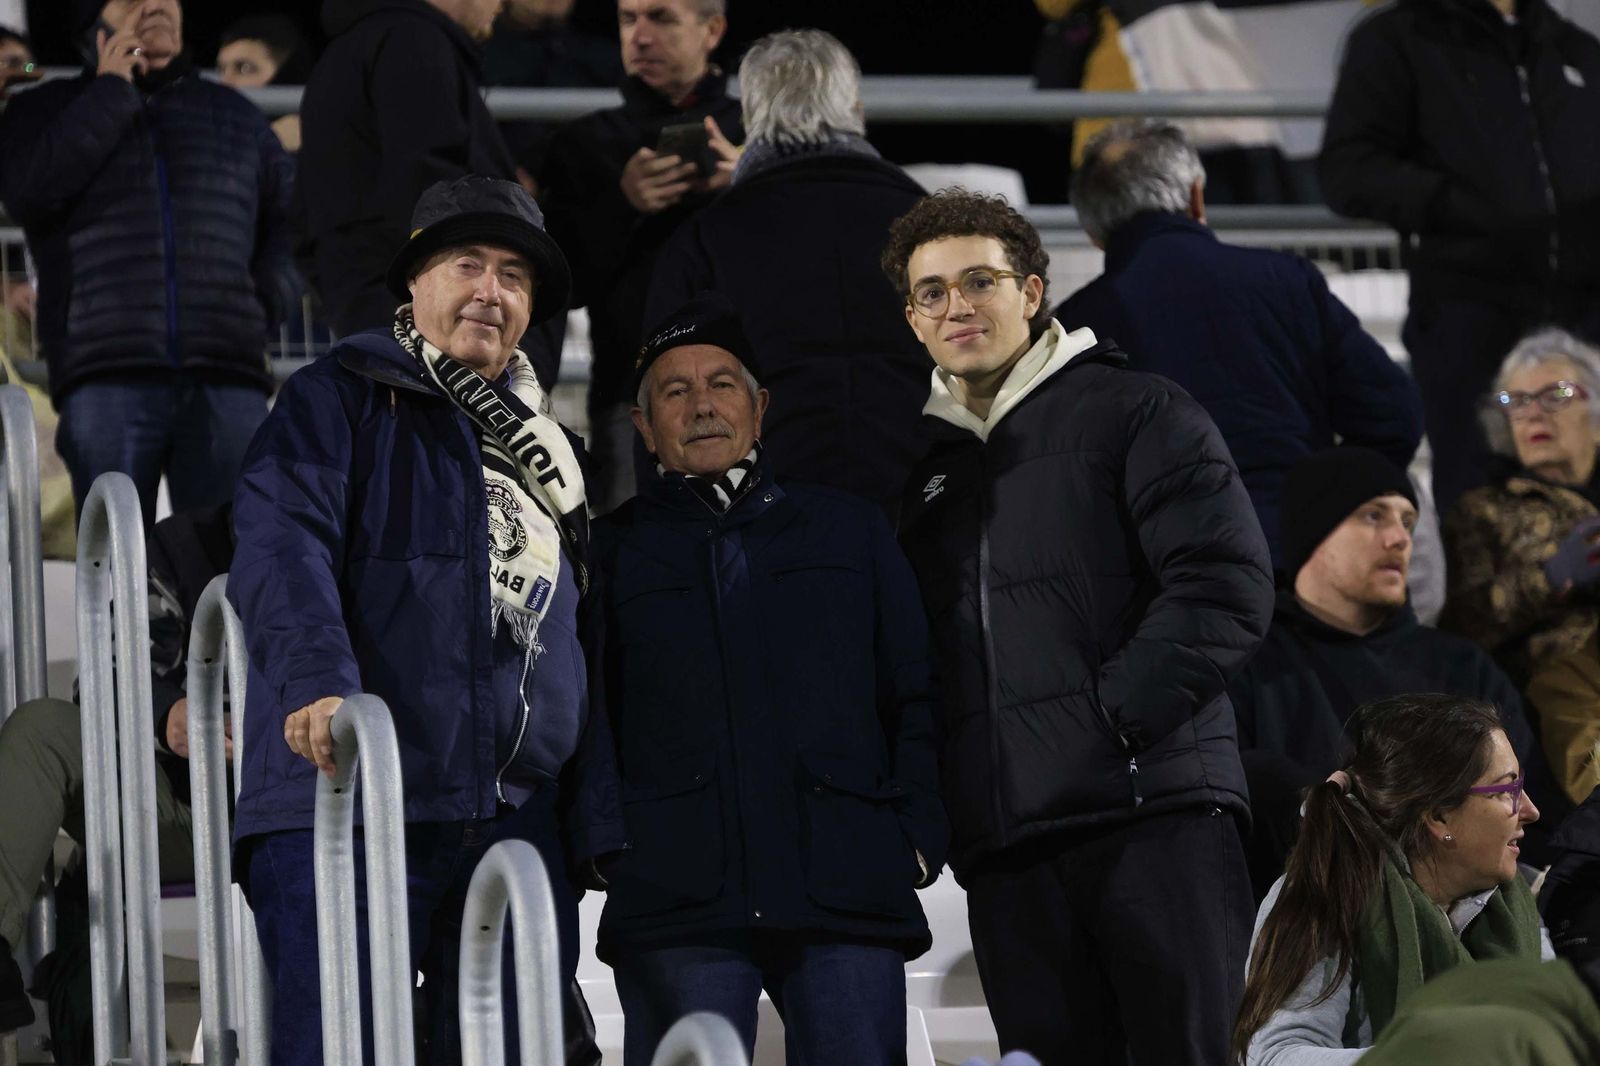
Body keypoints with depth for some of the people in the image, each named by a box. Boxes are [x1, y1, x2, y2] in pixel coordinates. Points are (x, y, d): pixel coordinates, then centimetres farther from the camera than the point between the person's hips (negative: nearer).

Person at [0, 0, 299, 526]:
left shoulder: (233, 114, 24)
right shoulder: (47, 110, 16)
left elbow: (292, 220, 23)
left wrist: (265, 299, 3)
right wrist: (111, 92, 0)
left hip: (226, 379, 2)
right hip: (106, 378, -2)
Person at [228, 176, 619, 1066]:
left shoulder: (546, 456, 26)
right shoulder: (339, 400, 8)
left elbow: (578, 653, 25)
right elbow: (282, 548, -10)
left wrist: (600, 824, 14)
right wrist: (315, 680, -30)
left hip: (519, 823, 6)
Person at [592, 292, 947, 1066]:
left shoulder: (846, 530, 21)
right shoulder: (615, 553, 17)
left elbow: (918, 697, 16)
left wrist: (918, 837, 2)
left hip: (847, 888, 1)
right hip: (676, 906, -1)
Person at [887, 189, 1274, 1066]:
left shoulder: (1135, 414, 4)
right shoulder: (922, 463, 21)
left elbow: (1227, 589, -7)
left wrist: (1114, 719, -13)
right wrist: (924, 806, 8)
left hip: (1157, 815, -5)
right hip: (1003, 846, 5)